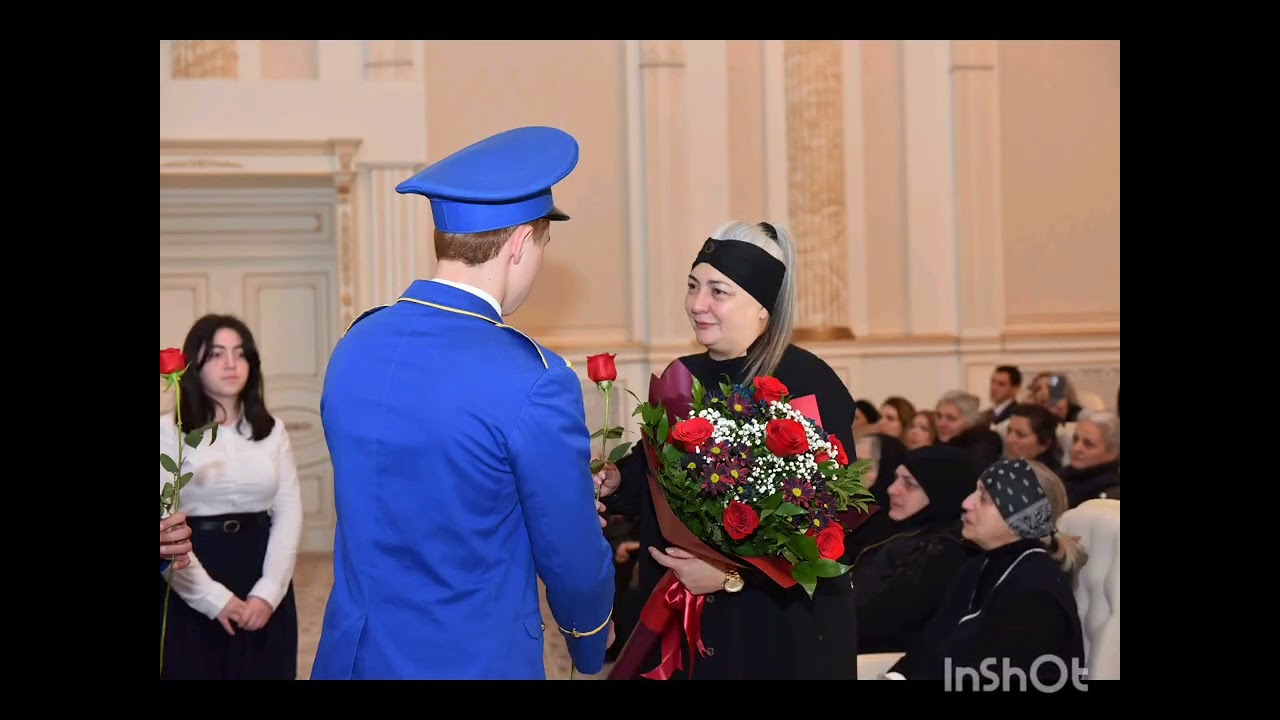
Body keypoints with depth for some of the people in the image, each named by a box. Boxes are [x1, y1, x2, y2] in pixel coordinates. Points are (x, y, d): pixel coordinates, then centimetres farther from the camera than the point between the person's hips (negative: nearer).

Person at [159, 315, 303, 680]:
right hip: (193, 593, -3)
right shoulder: (169, 431, -5)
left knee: (264, 672, 9)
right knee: (195, 670, 4)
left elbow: (289, 513, 3)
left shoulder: (272, 430, 8)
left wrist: (269, 591, -10)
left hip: (262, 575, 4)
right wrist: (212, 596, -15)